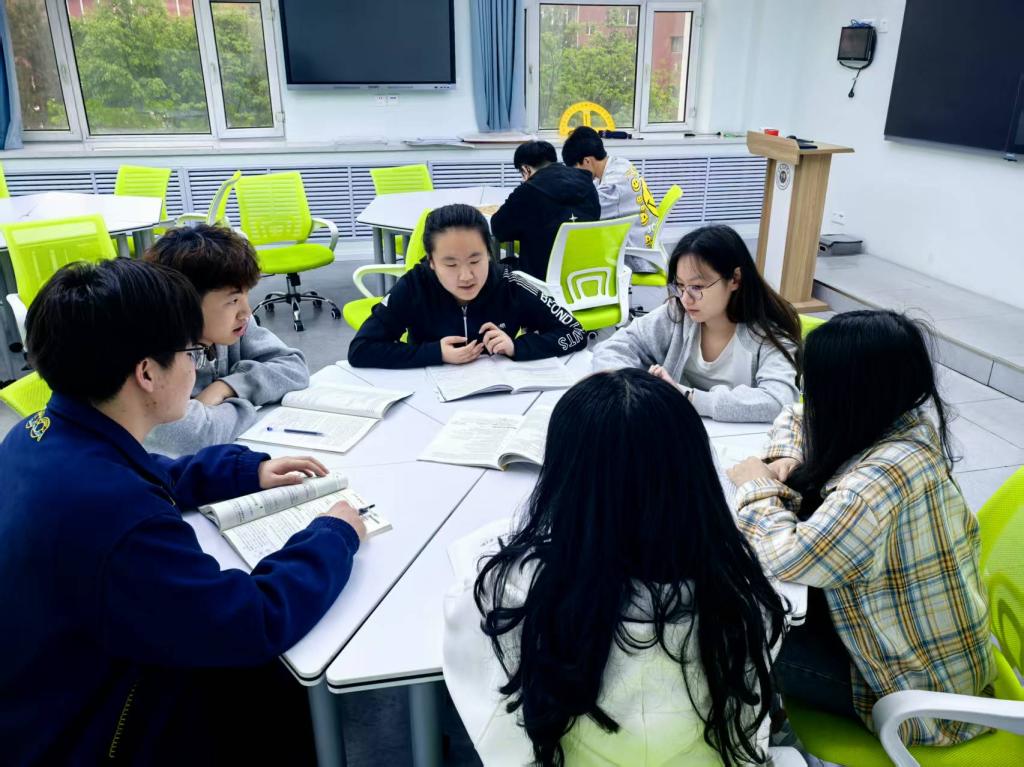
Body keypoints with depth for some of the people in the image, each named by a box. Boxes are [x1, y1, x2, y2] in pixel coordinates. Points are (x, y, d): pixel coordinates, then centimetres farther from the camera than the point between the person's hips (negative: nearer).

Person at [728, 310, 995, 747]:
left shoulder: (880, 483, -36)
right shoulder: (903, 425, -7)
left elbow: (783, 556, -32)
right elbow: (799, 417, 10)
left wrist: (758, 486, -16)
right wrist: (785, 459, -10)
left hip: (923, 693, -8)